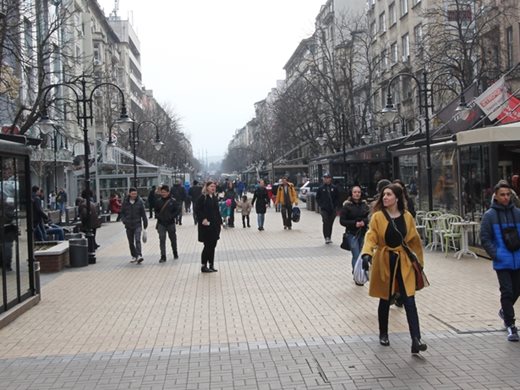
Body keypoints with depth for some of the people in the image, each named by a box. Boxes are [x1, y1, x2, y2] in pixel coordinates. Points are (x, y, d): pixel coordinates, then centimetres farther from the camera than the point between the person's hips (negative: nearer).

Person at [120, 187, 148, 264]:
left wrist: (145, 224, 2)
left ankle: (139, 256, -26)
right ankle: (134, 256, 23)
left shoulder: (140, 201, -4)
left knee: (137, 240, -19)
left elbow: (143, 213, 1)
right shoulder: (125, 202, 1)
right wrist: (123, 220, -7)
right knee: (131, 242, 11)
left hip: (137, 224, -3)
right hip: (128, 226, 3)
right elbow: (122, 212, 12)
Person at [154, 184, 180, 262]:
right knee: (162, 239, -8)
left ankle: (175, 253, 33)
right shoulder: (158, 201, 1)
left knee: (173, 239, 14)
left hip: (170, 223, -1)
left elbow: (178, 209, -6)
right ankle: (163, 256, -7)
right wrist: (158, 216, -5)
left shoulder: (173, 201, -7)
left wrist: (172, 216, -14)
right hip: (161, 224, 1)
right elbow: (156, 210, 12)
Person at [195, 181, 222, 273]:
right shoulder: (202, 198, -8)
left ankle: (211, 265, 18)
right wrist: (203, 219, -23)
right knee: (208, 246, -5)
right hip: (206, 226, -7)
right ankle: (203, 266, 5)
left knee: (213, 246, 10)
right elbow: (198, 210, -12)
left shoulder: (215, 198, 13)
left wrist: (219, 222, 10)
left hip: (215, 225, 7)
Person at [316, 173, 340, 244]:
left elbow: (337, 197, 8)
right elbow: (317, 198, 9)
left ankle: (329, 237, 18)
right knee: (325, 222, -13)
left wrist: (335, 205, -2)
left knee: (330, 223, 8)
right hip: (324, 209, -1)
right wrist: (321, 205, -2)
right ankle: (326, 237, -12)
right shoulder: (321, 188, 2)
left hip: (332, 209, 1)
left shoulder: (334, 188, 2)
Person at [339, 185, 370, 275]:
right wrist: (354, 223, -16)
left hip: (363, 233, 4)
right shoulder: (347, 205, -5)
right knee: (356, 256, -9)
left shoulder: (364, 204, 5)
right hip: (352, 234, -4)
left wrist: (364, 222, -14)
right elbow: (342, 221, -6)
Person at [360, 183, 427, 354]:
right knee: (385, 300, 12)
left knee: (409, 301, -6)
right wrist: (367, 254, -33)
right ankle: (383, 334, 32)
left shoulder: (407, 217, 1)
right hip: (384, 262, -1)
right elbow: (371, 237, -15)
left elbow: (414, 240, 10)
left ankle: (416, 340, -8)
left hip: (404, 262, 1)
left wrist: (419, 261, 13)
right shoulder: (378, 216, -7)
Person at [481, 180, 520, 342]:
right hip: (502, 262, -3)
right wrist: (495, 254, -12)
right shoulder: (489, 215, -4)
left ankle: (505, 311, 42)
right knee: (507, 292, -2)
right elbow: (485, 238, -3)